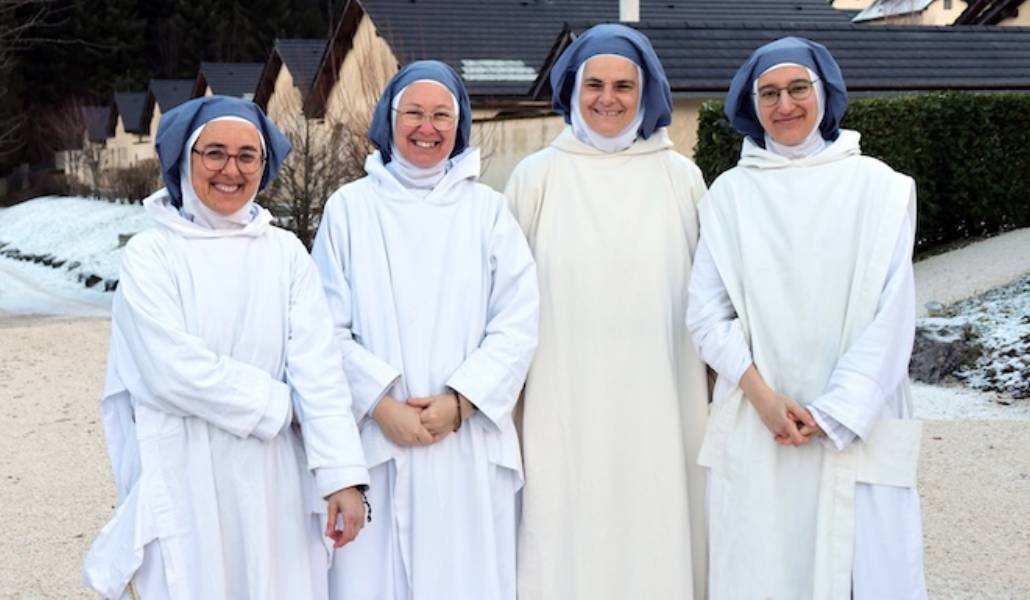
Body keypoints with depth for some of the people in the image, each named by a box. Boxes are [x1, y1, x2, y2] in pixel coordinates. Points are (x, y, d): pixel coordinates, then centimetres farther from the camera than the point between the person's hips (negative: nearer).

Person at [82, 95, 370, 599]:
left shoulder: (286, 252, 4)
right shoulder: (150, 254, -3)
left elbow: (318, 368, -6)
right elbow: (176, 370, -13)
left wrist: (342, 473, -15)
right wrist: (277, 404, -6)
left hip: (275, 483, 2)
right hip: (185, 484, -2)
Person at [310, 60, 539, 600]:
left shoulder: (487, 210, 8)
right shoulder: (350, 207, 6)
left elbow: (517, 325, 0)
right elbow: (329, 327, 0)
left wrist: (458, 402, -11)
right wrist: (382, 405, -11)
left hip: (469, 445, 1)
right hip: (374, 440, 0)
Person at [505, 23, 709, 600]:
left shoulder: (680, 177, 4)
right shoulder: (537, 176, 2)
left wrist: (716, 394, 11)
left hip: (659, 405, 1)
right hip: (566, 405, 0)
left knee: (657, 536, 5)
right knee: (568, 540, 3)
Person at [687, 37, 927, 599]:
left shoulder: (879, 187, 2)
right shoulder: (730, 193, 6)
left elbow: (891, 315, -2)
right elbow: (707, 312, 2)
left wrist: (833, 413, -10)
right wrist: (762, 395, -11)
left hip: (857, 426, -1)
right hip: (754, 427, 1)